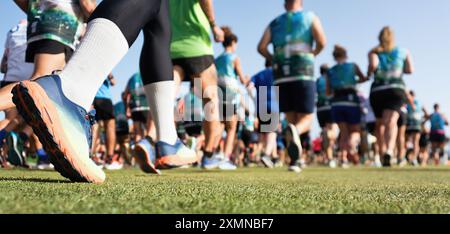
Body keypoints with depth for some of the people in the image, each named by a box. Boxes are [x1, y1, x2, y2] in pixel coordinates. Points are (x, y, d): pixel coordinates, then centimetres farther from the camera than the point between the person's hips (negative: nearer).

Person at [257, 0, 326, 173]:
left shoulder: (274, 23, 17)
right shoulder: (310, 17, 12)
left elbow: (261, 47, 3)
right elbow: (321, 42, -3)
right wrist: (312, 54, 16)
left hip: (281, 78, 3)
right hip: (303, 75, -2)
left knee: (291, 120, 12)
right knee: (306, 121, 3)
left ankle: (294, 161, 1)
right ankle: (294, 131, -33)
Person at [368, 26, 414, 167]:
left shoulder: (374, 51, 6)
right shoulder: (403, 52, 14)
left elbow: (373, 65, -14)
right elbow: (410, 70, 5)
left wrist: (369, 73, 5)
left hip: (377, 91, 1)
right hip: (397, 89, -1)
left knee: (380, 124, 18)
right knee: (391, 122, -17)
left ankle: (382, 152, 24)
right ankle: (389, 151, -41)